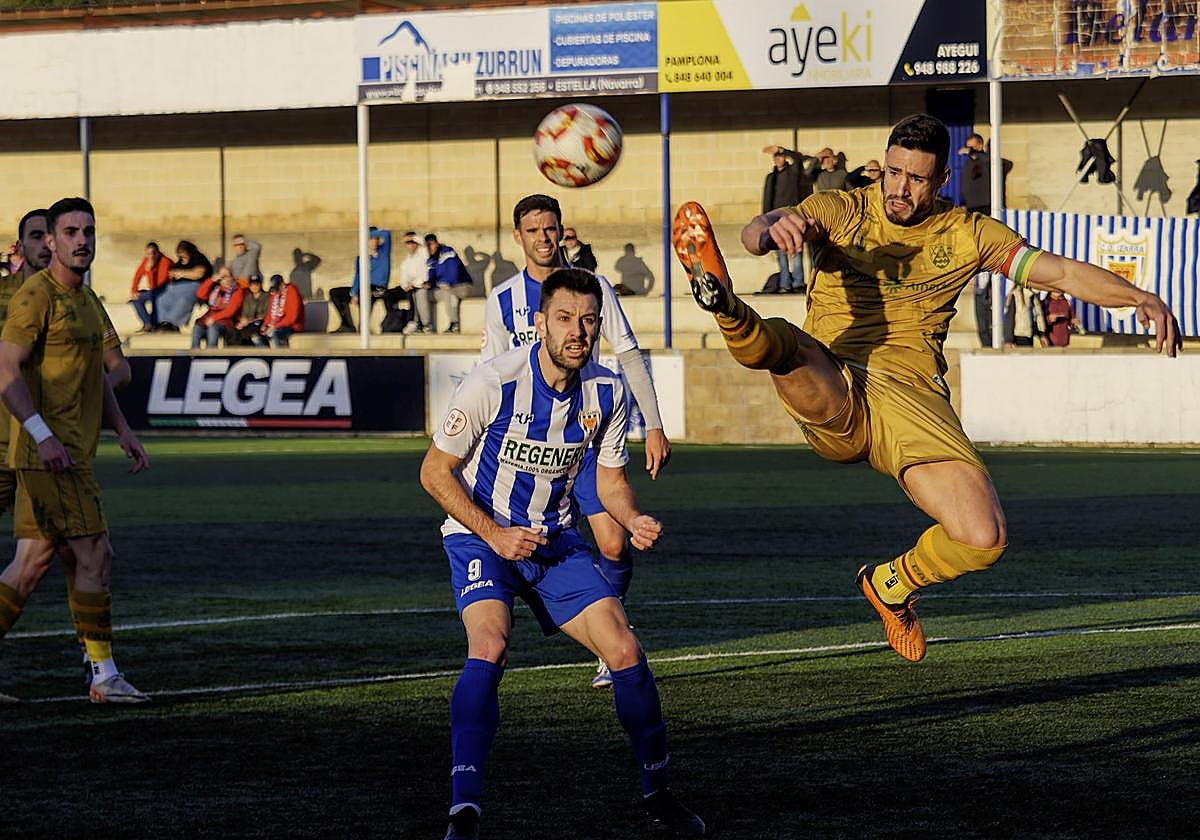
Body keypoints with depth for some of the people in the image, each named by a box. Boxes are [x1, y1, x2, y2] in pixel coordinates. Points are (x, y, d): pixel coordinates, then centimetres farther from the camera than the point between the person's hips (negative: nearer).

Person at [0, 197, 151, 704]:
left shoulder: (86, 300, 18)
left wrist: (123, 431, 19)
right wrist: (42, 434, -26)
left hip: (71, 452, 9)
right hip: (49, 453, -9)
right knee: (94, 554, -8)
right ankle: (104, 676, -3)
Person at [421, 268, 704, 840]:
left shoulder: (606, 392, -6)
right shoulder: (494, 382, -21)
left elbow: (610, 480, 8)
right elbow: (435, 472, -12)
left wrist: (634, 521, -14)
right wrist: (495, 534, -21)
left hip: (554, 539, 5)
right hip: (480, 535, -5)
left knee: (625, 650, -6)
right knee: (489, 646, -30)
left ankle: (657, 793, 15)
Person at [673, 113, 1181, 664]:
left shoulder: (965, 234, 16)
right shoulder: (842, 211, 10)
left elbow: (1061, 272, 12)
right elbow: (756, 233, -8)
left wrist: (1142, 298, -5)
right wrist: (771, 229, -35)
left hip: (913, 400, 2)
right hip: (832, 391, -2)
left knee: (983, 540, -15)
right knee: (782, 341, -36)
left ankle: (893, 583, 13)